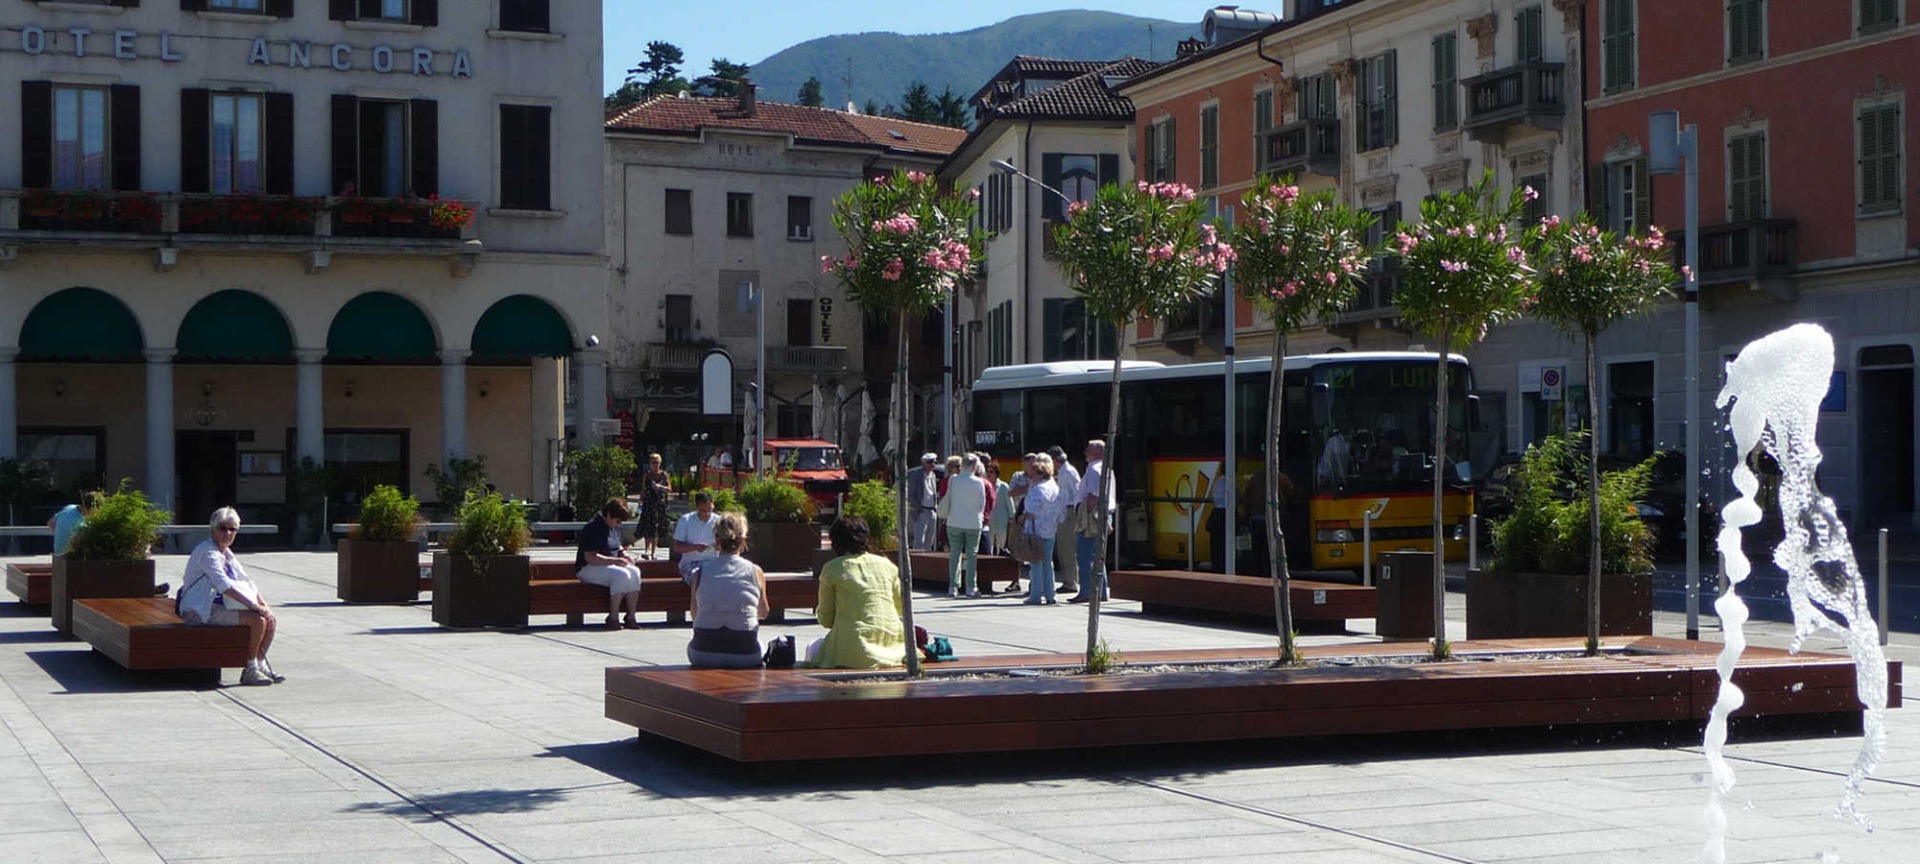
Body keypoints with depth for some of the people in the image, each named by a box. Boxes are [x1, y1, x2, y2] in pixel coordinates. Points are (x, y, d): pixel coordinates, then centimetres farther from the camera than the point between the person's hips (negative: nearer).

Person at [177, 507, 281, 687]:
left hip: (223, 605, 9)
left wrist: (263, 604, -3)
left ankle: (260, 665, 6)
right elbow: (224, 585, -27)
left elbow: (246, 583, 14)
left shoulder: (227, 554, 15)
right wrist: (253, 605, -27)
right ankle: (249, 671, -12)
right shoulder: (208, 552, -16)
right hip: (206, 611, -9)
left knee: (272, 620, -2)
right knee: (257, 620, -24)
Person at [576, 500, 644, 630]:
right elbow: (590, 557, -22)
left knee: (635, 571, -20)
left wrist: (624, 554, 6)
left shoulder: (614, 528, 13)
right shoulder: (592, 528, -16)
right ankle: (613, 618, -26)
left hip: (609, 565, 8)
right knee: (621, 575, -32)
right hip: (589, 569, -8)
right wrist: (615, 560, -24)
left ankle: (631, 617, -20)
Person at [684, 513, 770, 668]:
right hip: (745, 655, 0)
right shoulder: (755, 571, 0)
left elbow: (695, 614, 10)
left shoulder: (700, 571, 0)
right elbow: (763, 613, 14)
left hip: (704, 655, 0)